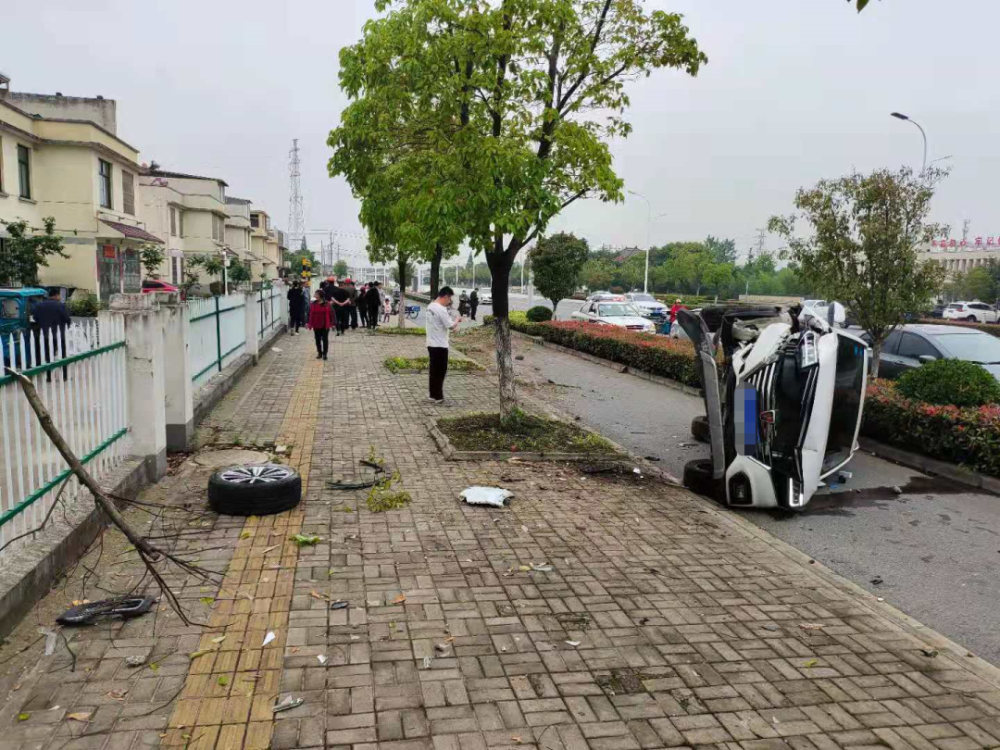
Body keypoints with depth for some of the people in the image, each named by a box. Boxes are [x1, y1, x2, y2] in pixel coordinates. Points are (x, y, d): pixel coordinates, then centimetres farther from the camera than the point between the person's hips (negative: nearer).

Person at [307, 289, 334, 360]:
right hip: (316, 325, 3)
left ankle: (324, 353, 10)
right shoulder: (313, 304, 1)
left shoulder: (327, 304, -7)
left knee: (325, 339, 2)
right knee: (318, 339, 10)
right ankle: (319, 353, 21)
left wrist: (332, 323, -8)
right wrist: (309, 323, 0)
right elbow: (310, 314, 4)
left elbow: (332, 314, -5)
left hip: (325, 325, -3)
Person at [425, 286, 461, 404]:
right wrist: (457, 320, -1)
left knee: (433, 370, 14)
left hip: (431, 344, 9)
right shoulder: (441, 310, -21)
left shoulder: (430, 306, 9)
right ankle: (438, 397, 7)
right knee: (440, 372, 1)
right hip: (440, 345, -9)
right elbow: (451, 326, -19)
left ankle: (433, 394, 21)